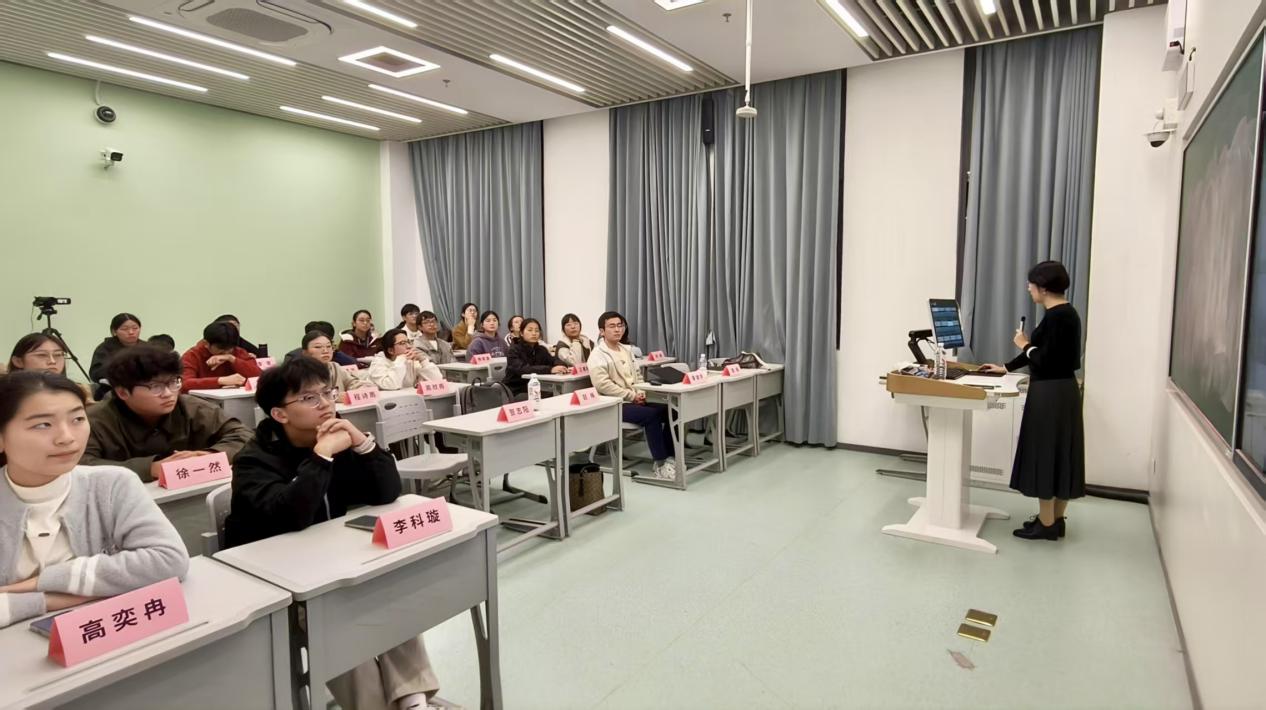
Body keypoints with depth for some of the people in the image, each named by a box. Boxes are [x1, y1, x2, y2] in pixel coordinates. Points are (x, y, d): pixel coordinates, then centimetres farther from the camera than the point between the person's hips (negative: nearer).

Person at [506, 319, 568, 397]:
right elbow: (522, 369, -27)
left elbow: (554, 361, -7)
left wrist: (561, 367, -32)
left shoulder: (541, 350, 9)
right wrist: (550, 369, -39)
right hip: (514, 392, -5)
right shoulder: (514, 350, -10)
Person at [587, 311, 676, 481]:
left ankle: (669, 457, 1)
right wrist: (632, 396, -19)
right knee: (651, 415, -28)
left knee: (670, 411, -9)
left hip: (635, 400, 8)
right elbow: (602, 385, -20)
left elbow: (637, 375, 20)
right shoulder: (597, 355, -9)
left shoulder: (627, 350, 16)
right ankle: (660, 464, -20)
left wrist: (641, 392, -2)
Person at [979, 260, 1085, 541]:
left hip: (1050, 394, -10)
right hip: (1063, 391, 10)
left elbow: (1044, 360, -22)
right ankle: (1057, 519, 23)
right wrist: (1005, 368, 27)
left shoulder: (1056, 316, -18)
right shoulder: (1066, 313, 13)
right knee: (1059, 454, 14)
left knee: (1045, 454, -1)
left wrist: (1023, 344, -4)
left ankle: (1046, 524, 7)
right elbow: (1045, 353, 21)